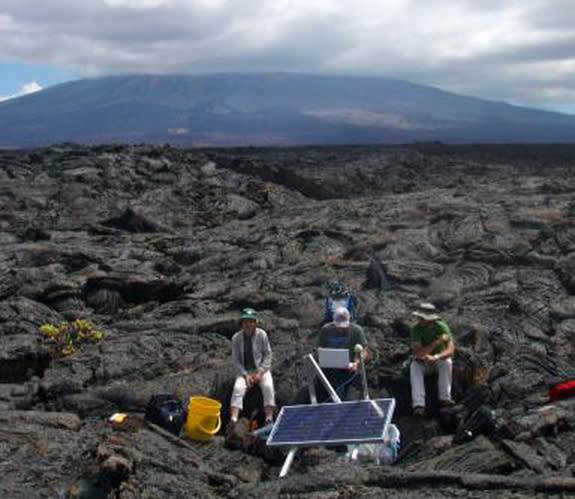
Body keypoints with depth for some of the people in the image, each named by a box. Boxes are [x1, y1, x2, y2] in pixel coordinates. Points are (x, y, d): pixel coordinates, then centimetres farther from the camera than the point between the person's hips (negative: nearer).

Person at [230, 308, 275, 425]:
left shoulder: (262, 335, -7)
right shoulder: (236, 338, -5)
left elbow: (268, 355, -2)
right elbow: (235, 360, -2)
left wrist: (260, 372, -13)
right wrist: (245, 375, -14)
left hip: (261, 369, 0)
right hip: (244, 371, 1)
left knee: (268, 387, -29)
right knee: (238, 388, -27)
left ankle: (269, 419, -29)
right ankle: (233, 420, -35)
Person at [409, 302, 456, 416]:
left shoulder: (442, 327, -21)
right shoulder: (416, 329, -21)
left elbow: (451, 350, -31)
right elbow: (418, 353, -29)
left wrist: (435, 357, -49)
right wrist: (437, 342, -37)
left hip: (439, 360, 0)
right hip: (422, 362, 0)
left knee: (447, 362, -33)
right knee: (414, 366, -32)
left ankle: (445, 398, -27)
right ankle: (419, 404, -39)